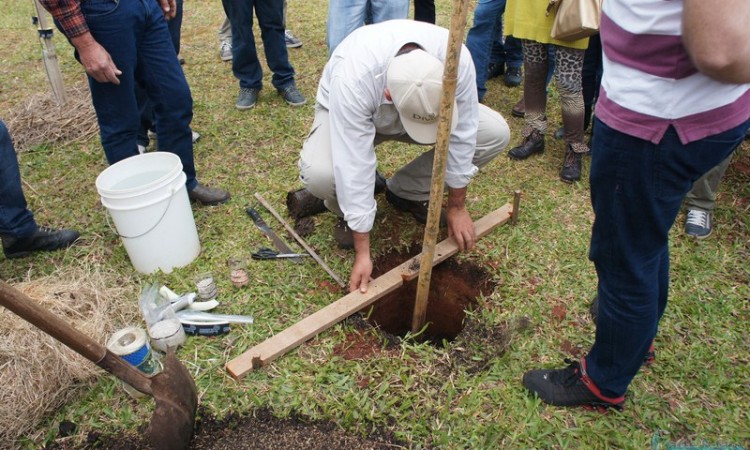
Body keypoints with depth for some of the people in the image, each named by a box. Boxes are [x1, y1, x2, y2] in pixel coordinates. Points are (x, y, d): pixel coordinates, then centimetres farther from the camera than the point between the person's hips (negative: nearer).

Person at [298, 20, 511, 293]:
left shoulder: (454, 57, -34)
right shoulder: (352, 80, -42)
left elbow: (461, 135, -22)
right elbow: (354, 167, -40)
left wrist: (456, 206, -13)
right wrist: (362, 253, -34)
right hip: (350, 113, -3)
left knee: (495, 133, -14)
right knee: (320, 173, -36)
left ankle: (407, 192, 3)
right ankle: (347, 210, 2)